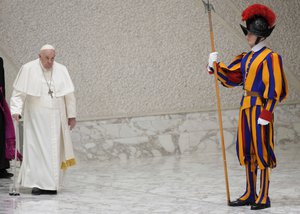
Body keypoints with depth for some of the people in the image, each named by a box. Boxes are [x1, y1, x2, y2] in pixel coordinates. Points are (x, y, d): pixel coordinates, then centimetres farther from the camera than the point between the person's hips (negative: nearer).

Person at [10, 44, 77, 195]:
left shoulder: (61, 70, 3)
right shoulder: (28, 69, -5)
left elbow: (69, 95, 7)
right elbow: (19, 93, -6)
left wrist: (72, 115, 6)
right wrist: (16, 110, -19)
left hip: (56, 119, 3)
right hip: (36, 118, -3)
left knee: (54, 151, 3)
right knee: (36, 149, -7)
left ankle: (51, 184, 8)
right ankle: (37, 183, -4)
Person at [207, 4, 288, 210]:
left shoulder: (270, 57, -10)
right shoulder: (246, 58, 14)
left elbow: (274, 89, -14)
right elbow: (230, 77, 17)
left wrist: (266, 113, -19)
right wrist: (215, 66, 0)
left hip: (260, 109, -8)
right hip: (246, 108, 8)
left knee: (262, 152, -3)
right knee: (247, 152, 11)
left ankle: (264, 197, 3)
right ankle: (250, 194, 19)